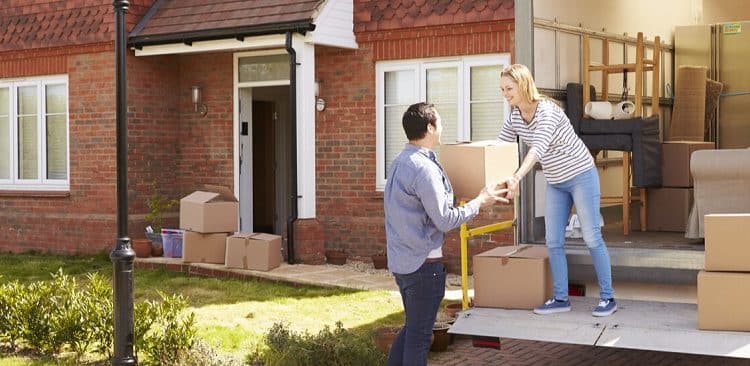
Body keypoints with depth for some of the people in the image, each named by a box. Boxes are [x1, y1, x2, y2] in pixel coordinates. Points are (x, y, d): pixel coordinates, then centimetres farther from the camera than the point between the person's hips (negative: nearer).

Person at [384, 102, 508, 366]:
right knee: (419, 334, 1)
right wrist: (480, 202, -7)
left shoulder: (400, 162, 9)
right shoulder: (424, 168, -20)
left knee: (411, 327, 20)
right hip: (423, 262, -9)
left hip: (401, 260, 9)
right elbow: (445, 220, -19)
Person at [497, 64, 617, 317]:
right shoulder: (514, 117, -2)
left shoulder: (547, 111, -25)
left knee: (592, 238, -2)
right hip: (556, 183, 7)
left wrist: (517, 177, -53)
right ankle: (560, 298, 12)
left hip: (581, 176, -7)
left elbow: (538, 148, -39)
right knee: (553, 241, 4)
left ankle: (607, 298, 7)